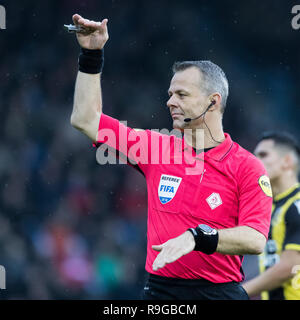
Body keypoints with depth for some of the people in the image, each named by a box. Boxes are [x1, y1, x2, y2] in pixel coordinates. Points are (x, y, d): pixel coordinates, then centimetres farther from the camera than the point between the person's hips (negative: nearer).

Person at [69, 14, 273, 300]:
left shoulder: (247, 167, -3)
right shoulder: (157, 147, 9)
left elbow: (255, 239, -14)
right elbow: (86, 120, 14)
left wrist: (197, 237, -27)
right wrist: (91, 55, 10)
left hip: (220, 291, -3)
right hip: (159, 290, 3)